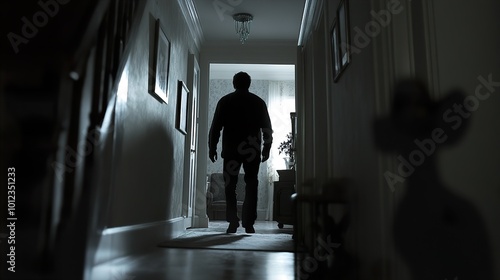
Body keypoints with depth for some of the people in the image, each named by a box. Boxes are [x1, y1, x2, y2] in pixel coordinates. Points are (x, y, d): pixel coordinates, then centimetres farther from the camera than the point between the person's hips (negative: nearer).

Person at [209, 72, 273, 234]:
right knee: (251, 185, 6)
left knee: (230, 185, 7)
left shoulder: (225, 101, 5)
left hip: (231, 149, 0)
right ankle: (248, 223, 2)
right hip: (252, 149, 1)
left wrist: (212, 148, 8)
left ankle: (233, 222, 3)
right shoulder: (258, 102, 7)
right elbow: (267, 128, 5)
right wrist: (266, 148, 12)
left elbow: (215, 127, 2)